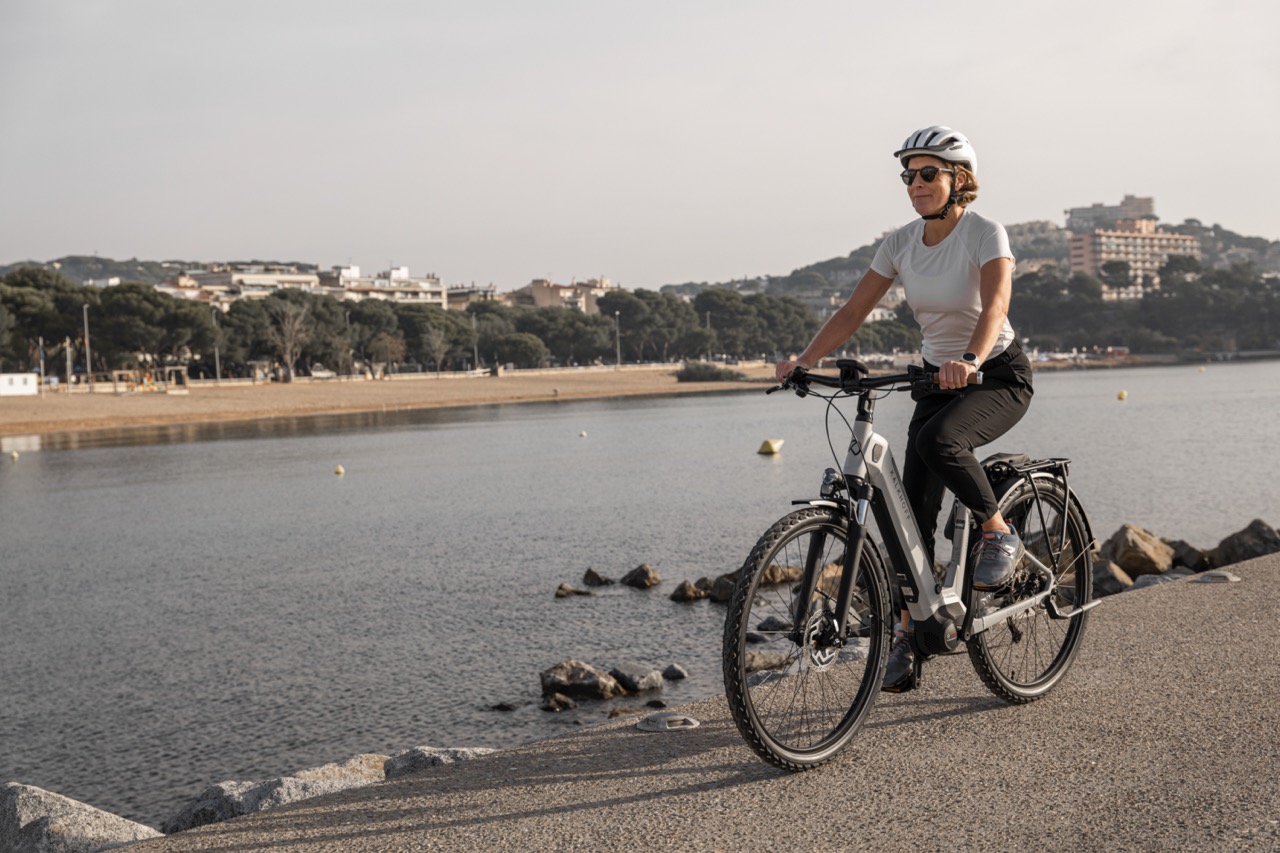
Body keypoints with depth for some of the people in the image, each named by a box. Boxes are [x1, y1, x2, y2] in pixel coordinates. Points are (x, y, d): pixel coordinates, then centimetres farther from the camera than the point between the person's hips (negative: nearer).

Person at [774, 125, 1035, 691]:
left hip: (999, 375, -5)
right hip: (938, 379, 6)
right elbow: (854, 310, -4)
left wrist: (970, 360, -52)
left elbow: (994, 306, -33)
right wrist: (804, 361, -19)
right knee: (914, 508, -3)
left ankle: (998, 533, -10)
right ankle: (909, 635, 6)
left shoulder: (986, 234, -17)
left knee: (938, 441, -36)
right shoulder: (901, 243, -1)